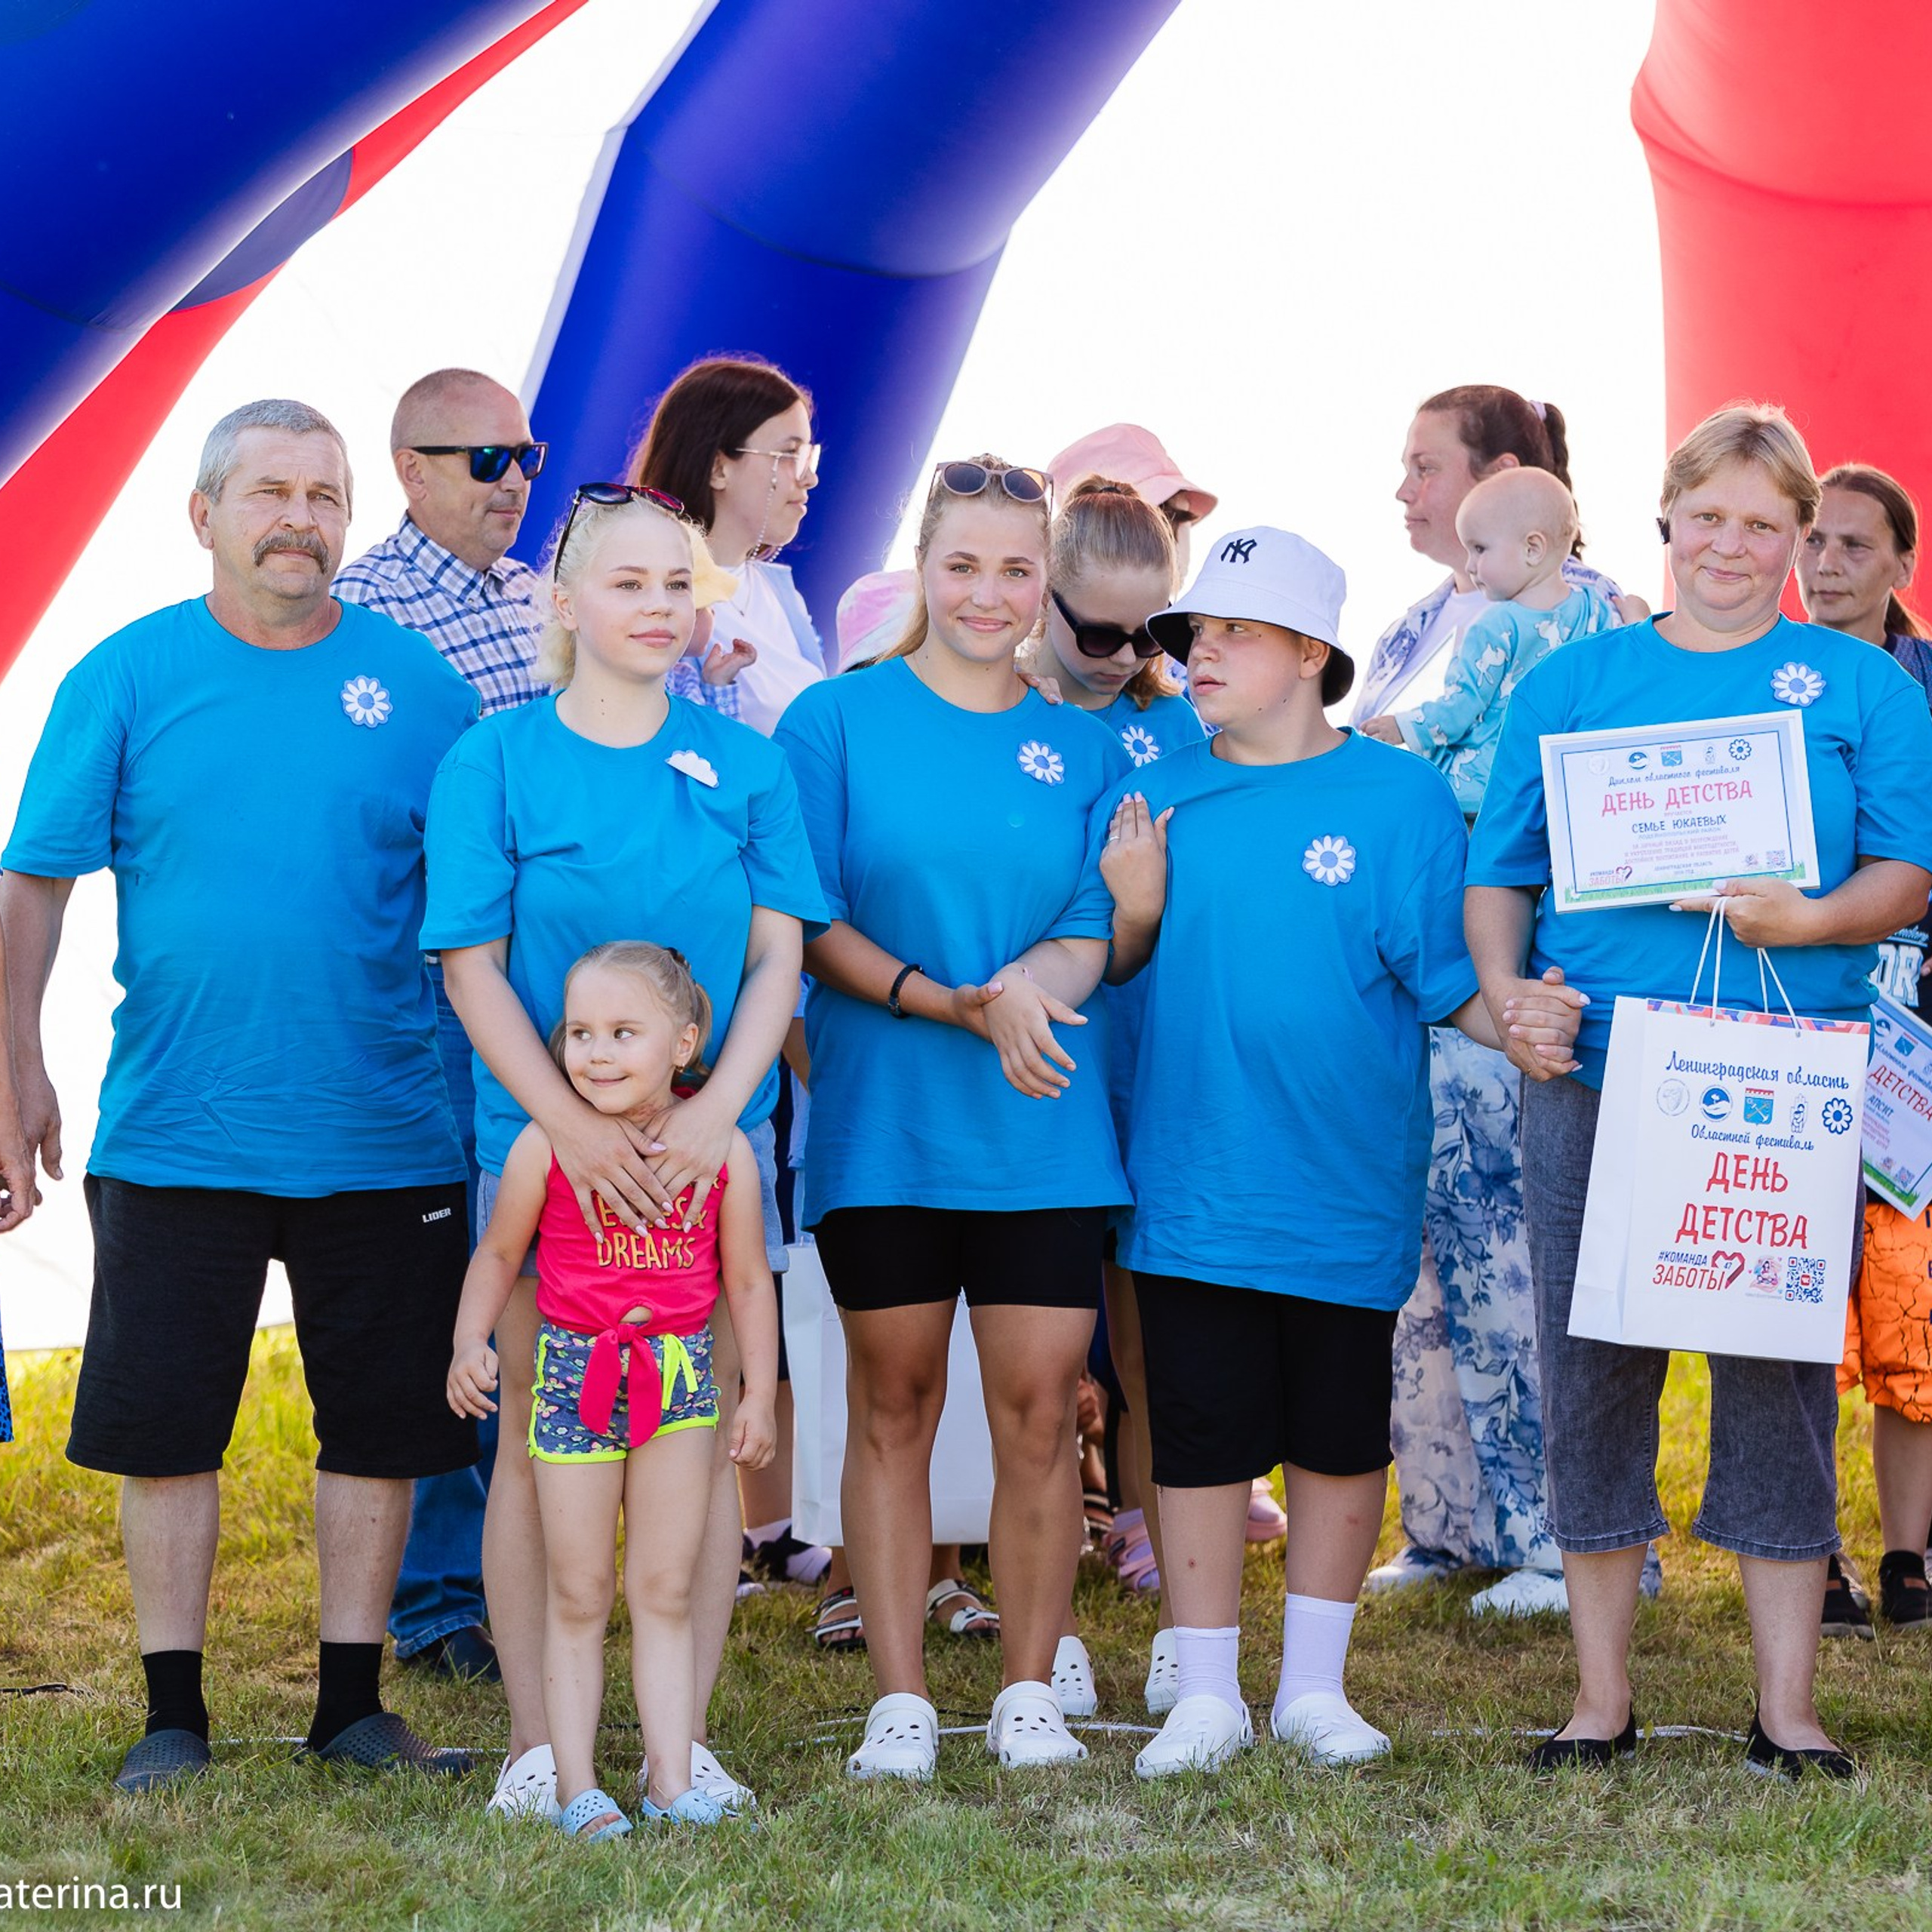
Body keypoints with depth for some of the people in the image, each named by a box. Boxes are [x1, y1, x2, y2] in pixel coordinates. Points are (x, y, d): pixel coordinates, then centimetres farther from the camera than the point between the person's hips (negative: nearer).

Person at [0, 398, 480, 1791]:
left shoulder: (417, 684, 2)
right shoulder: (127, 677, 0)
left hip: (383, 1137, 1)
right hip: (176, 1136, -1)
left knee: (381, 1425, 7)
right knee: (164, 1424, 4)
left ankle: (353, 1705, 21)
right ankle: (175, 1713, 17)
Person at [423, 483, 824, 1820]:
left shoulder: (745, 766, 5)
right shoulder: (493, 763, 0)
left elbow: (778, 959, 2)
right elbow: (473, 968, -5)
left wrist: (716, 1111, -14)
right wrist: (572, 1123, -17)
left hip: (711, 1140, 2)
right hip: (542, 1138, -2)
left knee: (706, 1437, 4)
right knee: (541, 1437, 3)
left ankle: (686, 1738, 13)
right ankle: (536, 1745, 11)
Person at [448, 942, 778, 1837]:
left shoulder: (722, 1150, -4)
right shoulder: (546, 1144, -7)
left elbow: (747, 1281, 5)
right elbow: (497, 1254, 5)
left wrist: (759, 1394, 4)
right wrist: (470, 1342, -9)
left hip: (680, 1376, 1)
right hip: (575, 1374, -1)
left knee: (666, 1593, 7)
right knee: (578, 1597, 4)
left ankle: (672, 1778, 11)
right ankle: (576, 1786, 9)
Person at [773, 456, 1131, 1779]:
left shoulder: (1083, 750, 9)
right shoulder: (837, 721, 1)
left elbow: (1094, 937, 6)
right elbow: (810, 925, -4)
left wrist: (1027, 986, -17)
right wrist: (954, 1002, -17)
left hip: (1045, 1126, 2)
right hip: (882, 1122, -2)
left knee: (1039, 1408, 1)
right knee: (894, 1406, 4)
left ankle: (1031, 1694, 14)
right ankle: (901, 1703, 12)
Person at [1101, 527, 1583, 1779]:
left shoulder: (1399, 796, -2)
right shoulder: (1156, 796, 5)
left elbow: (1440, 972, -2)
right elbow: (1111, 971, 10)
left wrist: (1507, 1020, -21)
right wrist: (1132, 912, -9)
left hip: (1347, 1188, -1)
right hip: (1191, 1181, 1)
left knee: (1341, 1438, 10)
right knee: (1202, 1436, 5)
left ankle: (1315, 1686, 23)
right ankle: (1208, 1697, 16)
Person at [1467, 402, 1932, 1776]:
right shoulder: (1572, 682, 13)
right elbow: (1502, 875, 11)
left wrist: (1814, 919, -17)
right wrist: (1504, 991, -7)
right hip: (1595, 1076, 1)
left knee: (1782, 1370, 0)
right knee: (1592, 1368, 2)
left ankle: (1789, 1707, 10)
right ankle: (1603, 1698, 14)